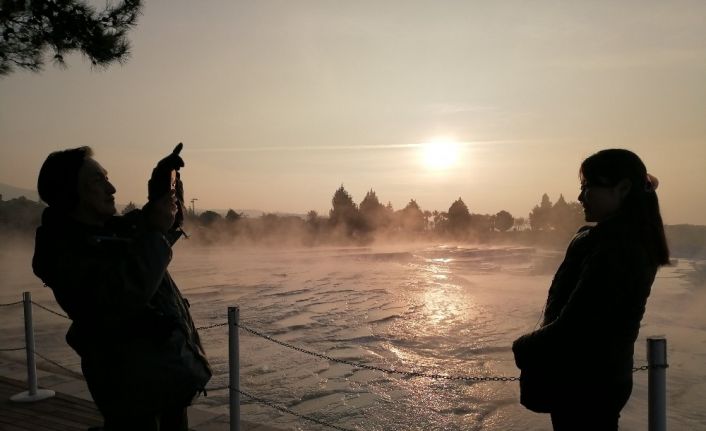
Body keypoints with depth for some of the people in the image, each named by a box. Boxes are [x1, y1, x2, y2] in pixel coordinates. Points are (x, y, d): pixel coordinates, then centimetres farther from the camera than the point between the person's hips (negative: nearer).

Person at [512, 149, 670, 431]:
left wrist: (524, 348, -10)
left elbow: (572, 326, -25)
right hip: (604, 376, 9)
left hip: (583, 383, -9)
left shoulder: (613, 247, -24)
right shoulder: (634, 240, 8)